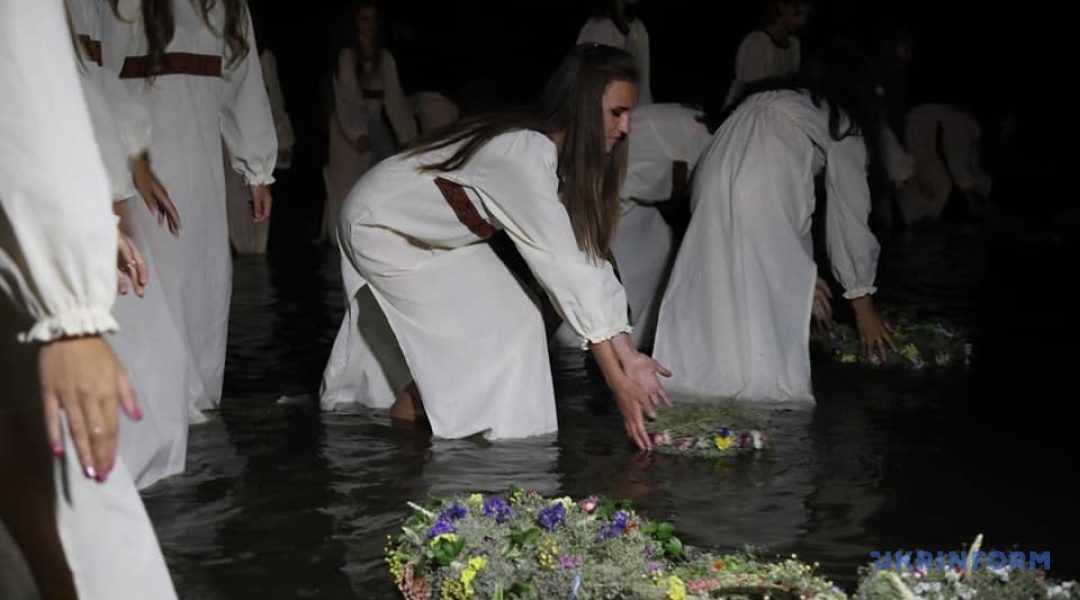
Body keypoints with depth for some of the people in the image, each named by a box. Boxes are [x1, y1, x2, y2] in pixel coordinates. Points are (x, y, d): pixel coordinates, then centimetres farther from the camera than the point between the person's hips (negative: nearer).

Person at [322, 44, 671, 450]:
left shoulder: (556, 153, -9)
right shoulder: (525, 154, -36)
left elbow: (585, 254, -13)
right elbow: (562, 268, -40)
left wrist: (629, 355, -21)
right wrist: (618, 381, -40)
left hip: (429, 228, 9)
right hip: (380, 223, -9)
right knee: (491, 328, -12)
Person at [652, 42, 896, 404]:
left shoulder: (769, 96, 34)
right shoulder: (844, 125, 19)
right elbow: (848, 213, 16)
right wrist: (862, 300, 20)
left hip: (716, 171, 5)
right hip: (766, 194, -5)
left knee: (715, 286, 7)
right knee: (771, 291, 2)